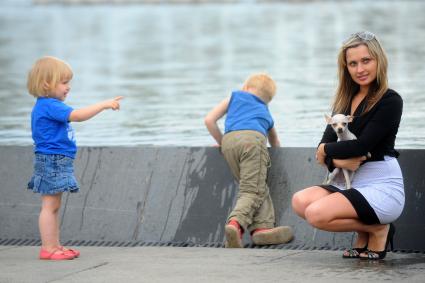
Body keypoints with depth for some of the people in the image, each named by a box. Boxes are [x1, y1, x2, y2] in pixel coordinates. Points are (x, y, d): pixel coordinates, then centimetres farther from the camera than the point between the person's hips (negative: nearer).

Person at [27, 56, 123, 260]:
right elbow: (77, 115, -29)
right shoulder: (49, 106, -19)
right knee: (50, 206, -7)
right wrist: (104, 105, -26)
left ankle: (55, 246, 18)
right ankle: (48, 248, -5)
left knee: (53, 206, 13)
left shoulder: (46, 106, 15)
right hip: (52, 161, -11)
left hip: (58, 163, 11)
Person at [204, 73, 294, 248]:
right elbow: (276, 144, 49)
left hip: (229, 140, 1)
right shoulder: (266, 113, 38)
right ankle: (235, 223, -32)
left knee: (258, 188, 13)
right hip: (253, 137, -1)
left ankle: (262, 227, -1)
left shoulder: (235, 97, 34)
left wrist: (222, 142, 33)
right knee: (252, 190, -7)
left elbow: (209, 120, 23)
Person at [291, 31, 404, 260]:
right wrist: (337, 160, -17)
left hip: (382, 187, -8)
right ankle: (364, 232, 1)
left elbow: (362, 146, -18)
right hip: (350, 184, 8)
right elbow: (324, 145, 5)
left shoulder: (390, 101, -9)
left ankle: (377, 229, -2)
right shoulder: (346, 100, 13)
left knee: (317, 214, -26)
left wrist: (327, 150, -2)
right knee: (300, 201, -17)